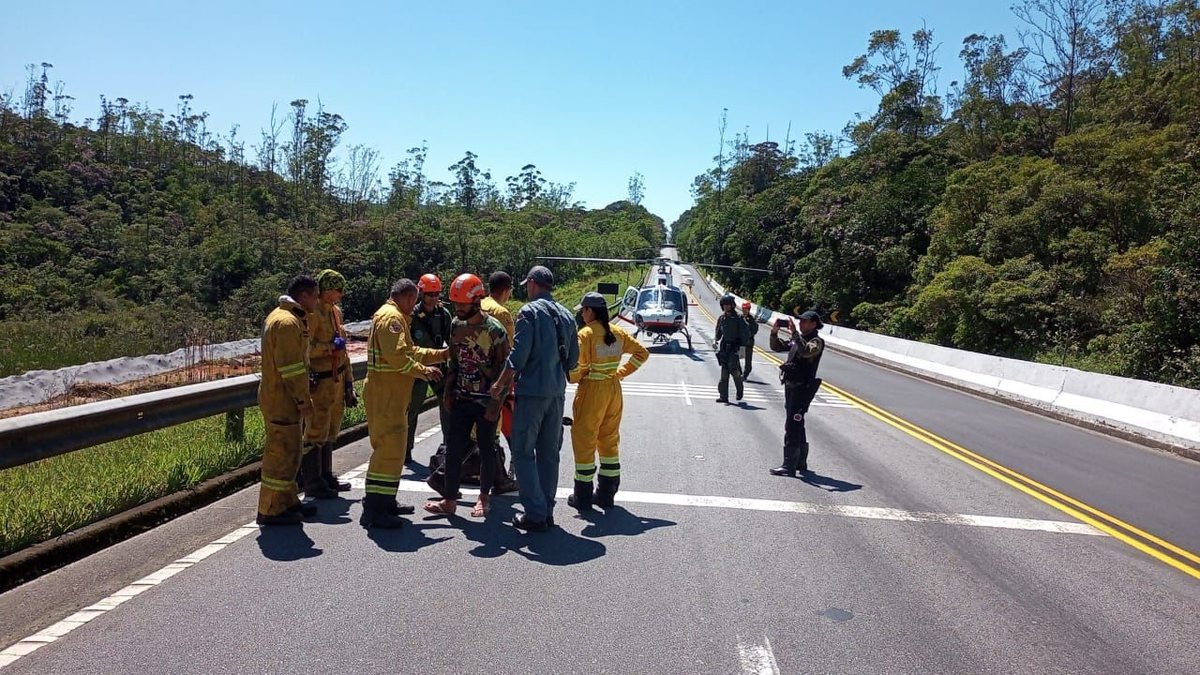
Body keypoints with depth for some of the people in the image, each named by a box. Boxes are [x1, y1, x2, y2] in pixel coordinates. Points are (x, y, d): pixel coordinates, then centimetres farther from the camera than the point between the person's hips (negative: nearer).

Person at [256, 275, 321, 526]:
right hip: (282, 401, -11)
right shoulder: (288, 322, -19)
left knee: (289, 451, 18)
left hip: (279, 397, 11)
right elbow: (292, 368, -23)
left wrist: (302, 397, 22)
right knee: (282, 453, -3)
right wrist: (304, 401, -18)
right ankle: (270, 510, 5)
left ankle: (287, 502, 28)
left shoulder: (279, 316, 16)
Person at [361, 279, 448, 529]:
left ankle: (386, 502, 27)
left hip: (392, 394, 11)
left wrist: (443, 354, 19)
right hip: (385, 394, -11)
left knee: (393, 447, 17)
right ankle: (374, 511, -9)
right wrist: (422, 371, -16)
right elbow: (397, 356, -26)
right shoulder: (392, 317, -14)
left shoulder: (393, 316, 21)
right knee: (389, 448, -11)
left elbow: (410, 352, 23)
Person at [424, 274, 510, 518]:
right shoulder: (456, 325, 5)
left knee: (486, 450, 8)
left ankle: (483, 498, 22)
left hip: (486, 402, -5)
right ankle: (449, 500, 12)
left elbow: (503, 370, -13)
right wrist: (447, 393, 11)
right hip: (461, 399, 6)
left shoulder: (494, 330, -15)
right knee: (453, 449, 4)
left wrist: (496, 404, -15)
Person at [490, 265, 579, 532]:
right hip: (557, 392, 7)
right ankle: (546, 511, 19)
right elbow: (573, 359, 15)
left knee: (523, 452, 0)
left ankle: (535, 514, -2)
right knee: (549, 453, 13)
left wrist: (500, 385, -5)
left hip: (532, 391, -7)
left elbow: (518, 356, -15)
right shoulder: (566, 315, 12)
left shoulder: (530, 312, -9)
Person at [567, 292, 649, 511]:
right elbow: (642, 352, 12)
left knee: (584, 442, 4)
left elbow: (576, 367, -21)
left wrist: (574, 378, 0)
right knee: (610, 441, 14)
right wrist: (621, 372, 11)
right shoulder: (617, 333, 5)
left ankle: (582, 497, 10)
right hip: (614, 390, 6)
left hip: (591, 391, -6)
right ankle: (606, 494, 22)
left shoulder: (585, 334, -14)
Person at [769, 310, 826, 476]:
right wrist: (774, 332, 2)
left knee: (792, 426, -12)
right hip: (790, 386, 9)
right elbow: (777, 347, 18)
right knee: (797, 426, 16)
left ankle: (789, 466, -11)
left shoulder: (817, 342, -10)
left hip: (802, 389, -9)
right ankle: (801, 463, 27)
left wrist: (794, 333, -30)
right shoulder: (798, 339, 15)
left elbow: (805, 351, -31)